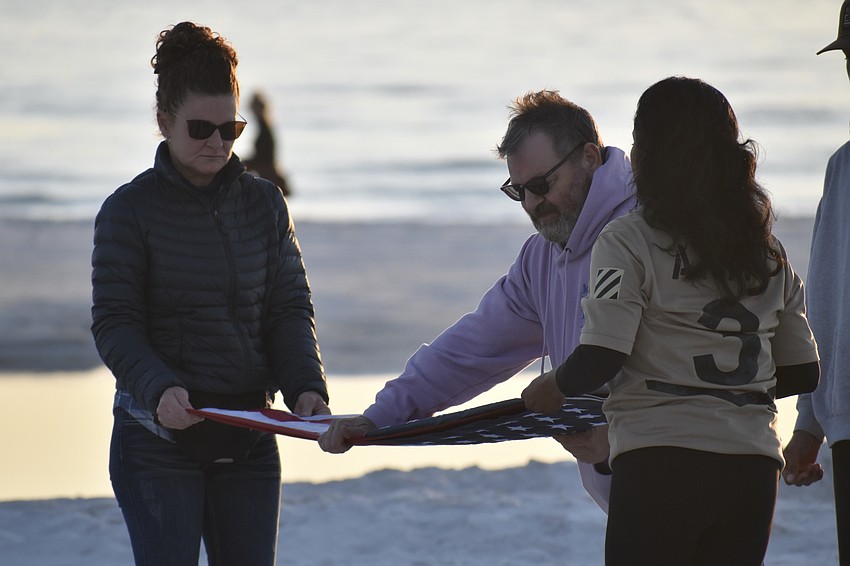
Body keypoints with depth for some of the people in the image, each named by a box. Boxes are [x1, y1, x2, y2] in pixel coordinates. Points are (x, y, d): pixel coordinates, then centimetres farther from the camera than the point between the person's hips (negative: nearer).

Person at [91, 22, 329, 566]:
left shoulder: (264, 203, 8)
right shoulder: (130, 209, -4)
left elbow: (291, 307, 6)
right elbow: (115, 323, -8)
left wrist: (306, 387, -12)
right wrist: (159, 388, -26)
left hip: (248, 434, 4)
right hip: (158, 437, -4)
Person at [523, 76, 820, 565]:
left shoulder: (628, 243, -3)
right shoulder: (769, 253, 13)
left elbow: (601, 358, -12)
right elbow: (804, 373, 16)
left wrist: (554, 388, 8)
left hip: (660, 463, -5)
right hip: (754, 469, 5)